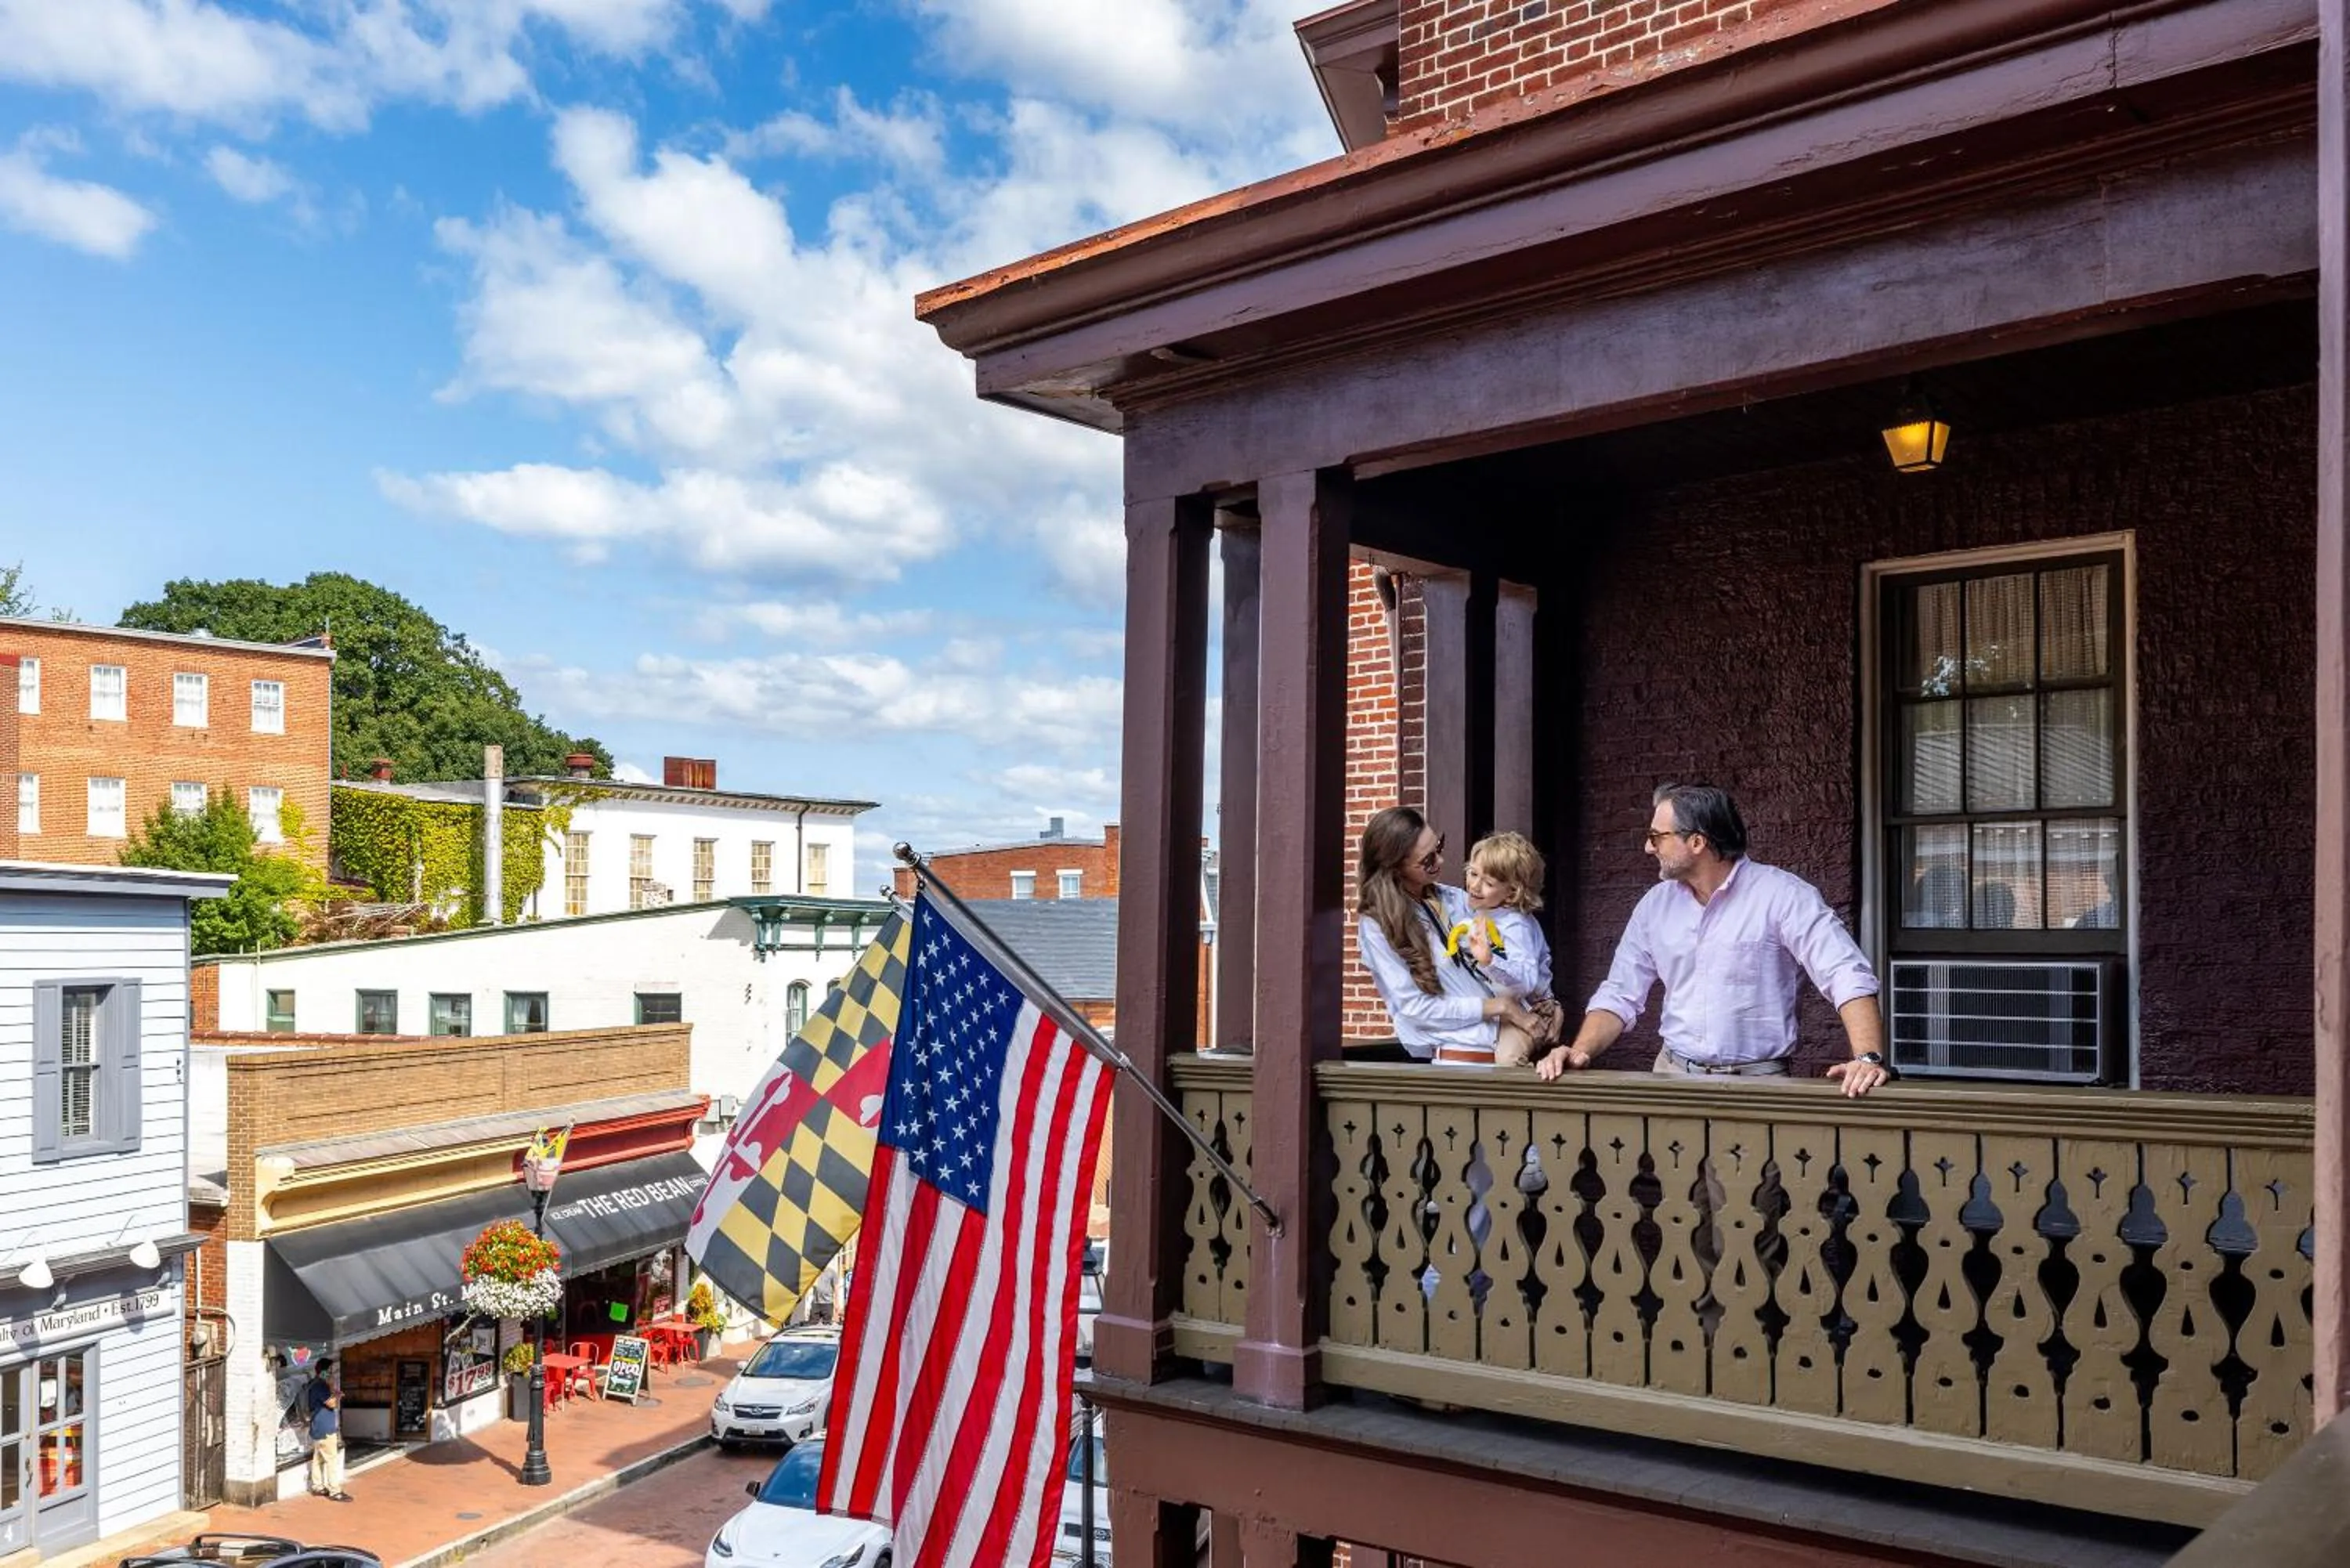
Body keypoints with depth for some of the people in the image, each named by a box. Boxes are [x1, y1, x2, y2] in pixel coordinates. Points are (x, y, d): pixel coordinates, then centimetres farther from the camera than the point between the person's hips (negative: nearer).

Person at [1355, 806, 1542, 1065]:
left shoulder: (1457, 900, 13)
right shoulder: (1376, 926, -3)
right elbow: (1415, 1008, -7)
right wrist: (1499, 1007, -6)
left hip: (1504, 1045, 5)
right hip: (1453, 1058, -5)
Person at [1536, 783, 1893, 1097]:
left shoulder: (1783, 895, -7)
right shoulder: (1655, 905, 10)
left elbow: (1846, 975, -13)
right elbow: (1620, 996, 12)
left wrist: (1869, 1059, -28)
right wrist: (1579, 1052, -4)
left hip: (1757, 1080, -3)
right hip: (1673, 1076, 3)